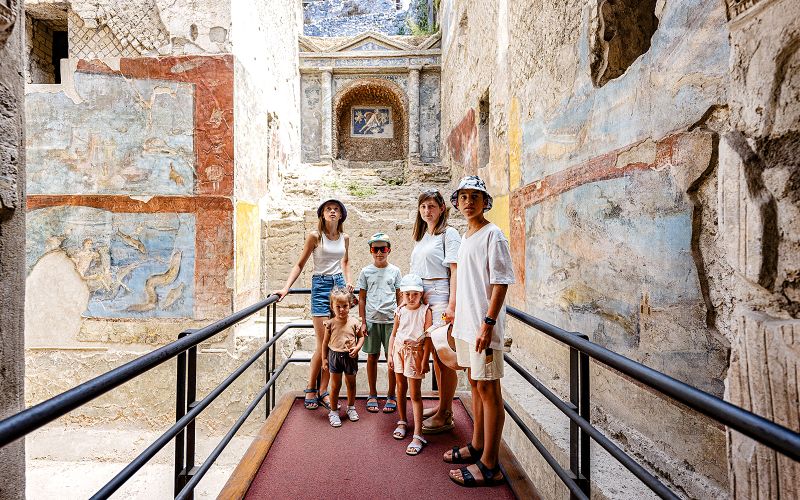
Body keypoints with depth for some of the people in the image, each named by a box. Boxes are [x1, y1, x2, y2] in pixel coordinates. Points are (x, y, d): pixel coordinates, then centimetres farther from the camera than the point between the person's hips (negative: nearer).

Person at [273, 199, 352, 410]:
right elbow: (300, 264, -3)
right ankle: (311, 389, 16)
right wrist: (286, 288, -12)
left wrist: (347, 281, 12)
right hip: (321, 285, -4)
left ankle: (323, 390, 15)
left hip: (339, 285, 4)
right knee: (323, 343, -5)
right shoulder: (315, 236, -5)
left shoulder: (344, 238, 8)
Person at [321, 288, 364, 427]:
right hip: (335, 355, -1)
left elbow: (361, 337, 5)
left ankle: (351, 407, 37)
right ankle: (333, 412, 25)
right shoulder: (330, 323, -8)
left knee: (351, 383, 16)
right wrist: (324, 359, 2)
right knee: (335, 385, 9)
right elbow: (325, 341, 1)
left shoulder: (354, 322, -8)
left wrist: (357, 348, -13)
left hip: (350, 357, 1)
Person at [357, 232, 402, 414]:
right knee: (372, 357, 9)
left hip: (391, 320, 0)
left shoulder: (395, 271, 5)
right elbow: (362, 299, 5)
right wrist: (363, 321, 0)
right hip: (372, 320, 0)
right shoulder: (366, 272, 4)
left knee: (391, 357, 5)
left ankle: (391, 395, 20)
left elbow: (399, 297, 7)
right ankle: (372, 395, 23)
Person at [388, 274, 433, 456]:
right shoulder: (400, 311, 3)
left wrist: (425, 360, -13)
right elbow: (394, 334, 10)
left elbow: (428, 337, -10)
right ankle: (402, 422, 37)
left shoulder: (425, 311, -9)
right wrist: (390, 355, 6)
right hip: (399, 350, 4)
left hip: (415, 352, -4)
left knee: (415, 394, -3)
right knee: (401, 388, 17)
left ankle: (418, 435, 3)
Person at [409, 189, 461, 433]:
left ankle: (445, 416, 10)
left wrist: (452, 304, -19)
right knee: (435, 355, 15)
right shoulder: (420, 236, 19)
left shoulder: (448, 233, -4)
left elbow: (455, 271, -12)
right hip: (422, 299, 8)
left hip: (441, 299, -7)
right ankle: (442, 405, 29)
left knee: (445, 358, -1)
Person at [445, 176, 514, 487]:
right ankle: (477, 446, 34)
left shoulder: (492, 235, -10)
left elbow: (500, 283, -16)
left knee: (488, 389, 0)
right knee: (475, 383, 18)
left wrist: (488, 323, -21)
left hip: (483, 325, -9)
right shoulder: (465, 238, 15)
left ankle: (489, 465, 12)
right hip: (466, 323, 9)